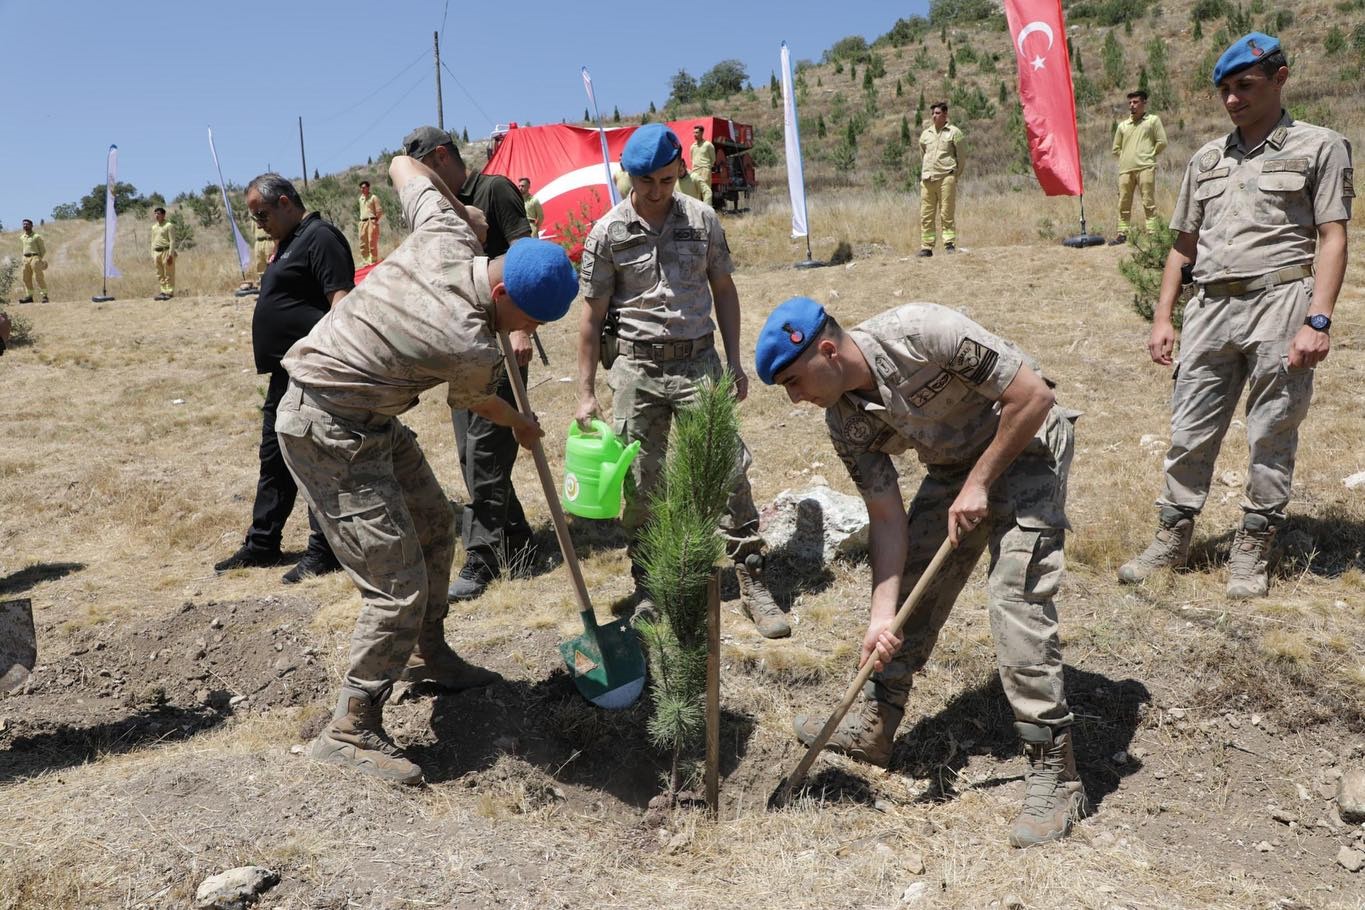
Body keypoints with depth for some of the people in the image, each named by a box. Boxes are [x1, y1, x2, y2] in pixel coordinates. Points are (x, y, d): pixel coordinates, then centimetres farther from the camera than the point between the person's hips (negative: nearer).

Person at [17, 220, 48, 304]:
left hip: (35, 257, -6)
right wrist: (25, 257, 15)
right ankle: (29, 296, 8)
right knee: (26, 278, 4)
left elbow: (43, 248, 0)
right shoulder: (21, 237, 13)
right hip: (25, 259, 6)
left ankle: (45, 296, -7)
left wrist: (40, 259, -3)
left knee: (38, 278, -9)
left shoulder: (36, 236, -4)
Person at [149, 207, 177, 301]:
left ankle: (169, 293, -3)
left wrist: (170, 254, -17)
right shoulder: (154, 227, 18)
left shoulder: (169, 226, -5)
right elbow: (153, 242, 22)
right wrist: (152, 255, 15)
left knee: (168, 274, -5)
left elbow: (172, 241, -10)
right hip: (156, 252, 7)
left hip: (166, 251, -7)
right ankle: (163, 292, 13)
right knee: (159, 274, 8)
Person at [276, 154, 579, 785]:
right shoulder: (473, 349, -26)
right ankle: (352, 730, 4)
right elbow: (476, 403, -1)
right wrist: (521, 425, 21)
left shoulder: (445, 235, -10)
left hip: (370, 419, 10)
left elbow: (403, 165, 10)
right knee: (398, 584, -10)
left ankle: (426, 655, 38)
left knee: (434, 524, 20)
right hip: (330, 433, -10)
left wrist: (463, 207, 25)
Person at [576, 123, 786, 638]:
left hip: (699, 362, 1)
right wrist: (586, 393, 1)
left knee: (729, 470, -4)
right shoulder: (607, 233, -2)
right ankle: (646, 590, 21)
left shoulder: (702, 220, 3)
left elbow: (723, 290, 12)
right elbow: (593, 314, 2)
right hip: (638, 368, -1)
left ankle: (752, 583, 6)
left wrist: (734, 361, 8)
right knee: (639, 486, 4)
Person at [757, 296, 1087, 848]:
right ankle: (875, 726, 21)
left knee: (1015, 598, -17)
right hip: (953, 463, 7)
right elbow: (888, 519, -10)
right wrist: (881, 616, -19)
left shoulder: (924, 333, -32)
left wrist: (978, 486, -21)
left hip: (1025, 446, -7)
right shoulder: (846, 423, -12)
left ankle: (1054, 773, -7)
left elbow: (1034, 395, -26)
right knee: (912, 587, 6)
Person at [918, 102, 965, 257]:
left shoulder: (954, 132, 4)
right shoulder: (925, 134, 16)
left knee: (947, 214, -6)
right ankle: (926, 247, 5)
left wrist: (956, 174, 6)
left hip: (946, 178, -4)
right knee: (926, 215, 1)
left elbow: (962, 155, 6)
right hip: (927, 179, 4)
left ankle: (949, 244, -2)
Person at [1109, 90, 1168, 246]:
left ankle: (1151, 234, -7)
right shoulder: (1122, 125, 19)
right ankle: (1122, 234, 10)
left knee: (1149, 202, -7)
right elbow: (1116, 149, 24)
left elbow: (1162, 142, 5)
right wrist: (1125, 158, 11)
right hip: (1125, 170, 4)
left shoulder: (1153, 120, 9)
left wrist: (1149, 155, 5)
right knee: (1123, 203, 4)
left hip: (1145, 168, -4)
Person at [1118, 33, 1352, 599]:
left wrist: (1318, 320, -13)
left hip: (1280, 303, -4)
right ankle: (1172, 539, 14)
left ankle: (1252, 551, 14)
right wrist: (1163, 316, 10)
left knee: (1272, 437, 3)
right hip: (1210, 307, 4)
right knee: (1189, 432, 4)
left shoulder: (1319, 147, 4)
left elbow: (1332, 237, -3)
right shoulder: (1206, 160, 17)